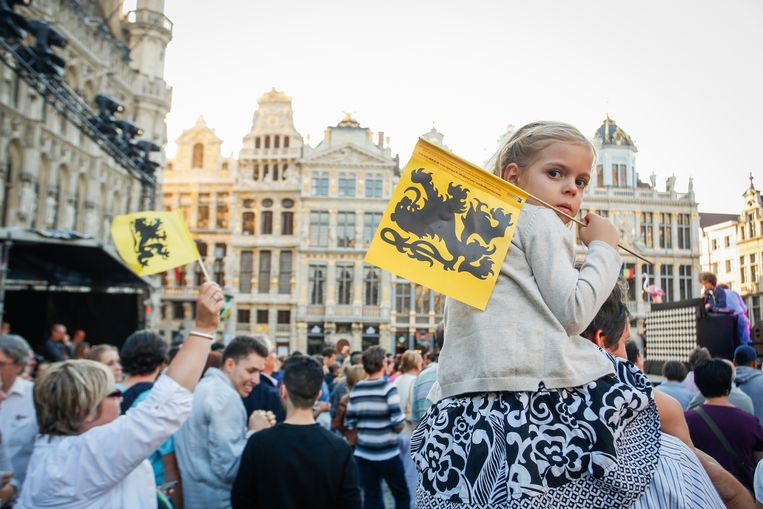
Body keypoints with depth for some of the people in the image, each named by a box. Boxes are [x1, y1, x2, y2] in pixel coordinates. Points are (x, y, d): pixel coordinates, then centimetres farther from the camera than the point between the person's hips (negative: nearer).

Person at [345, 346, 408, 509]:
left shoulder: (356, 390, 2)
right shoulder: (388, 388, -12)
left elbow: (349, 424, 5)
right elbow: (398, 424, -18)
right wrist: (397, 426, 4)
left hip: (363, 453, 4)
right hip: (387, 453, -4)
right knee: (402, 495, 13)